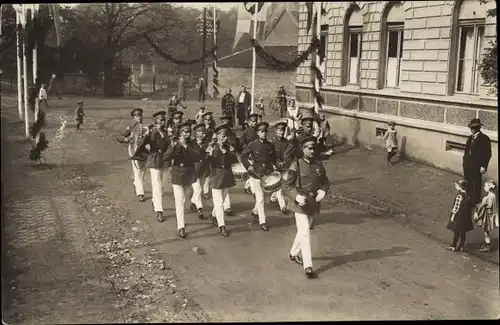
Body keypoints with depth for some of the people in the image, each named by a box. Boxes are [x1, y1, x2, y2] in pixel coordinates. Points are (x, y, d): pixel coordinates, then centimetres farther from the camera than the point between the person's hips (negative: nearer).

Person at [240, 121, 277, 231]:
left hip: (267, 173, 4)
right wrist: (248, 166, -12)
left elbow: (273, 158, 18)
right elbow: (243, 156, -2)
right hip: (256, 173, -4)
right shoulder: (253, 144, -7)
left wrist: (273, 165, 2)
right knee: (260, 197, -8)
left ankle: (255, 212, 40)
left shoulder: (270, 145, 4)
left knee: (260, 197, 13)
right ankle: (262, 222, -3)